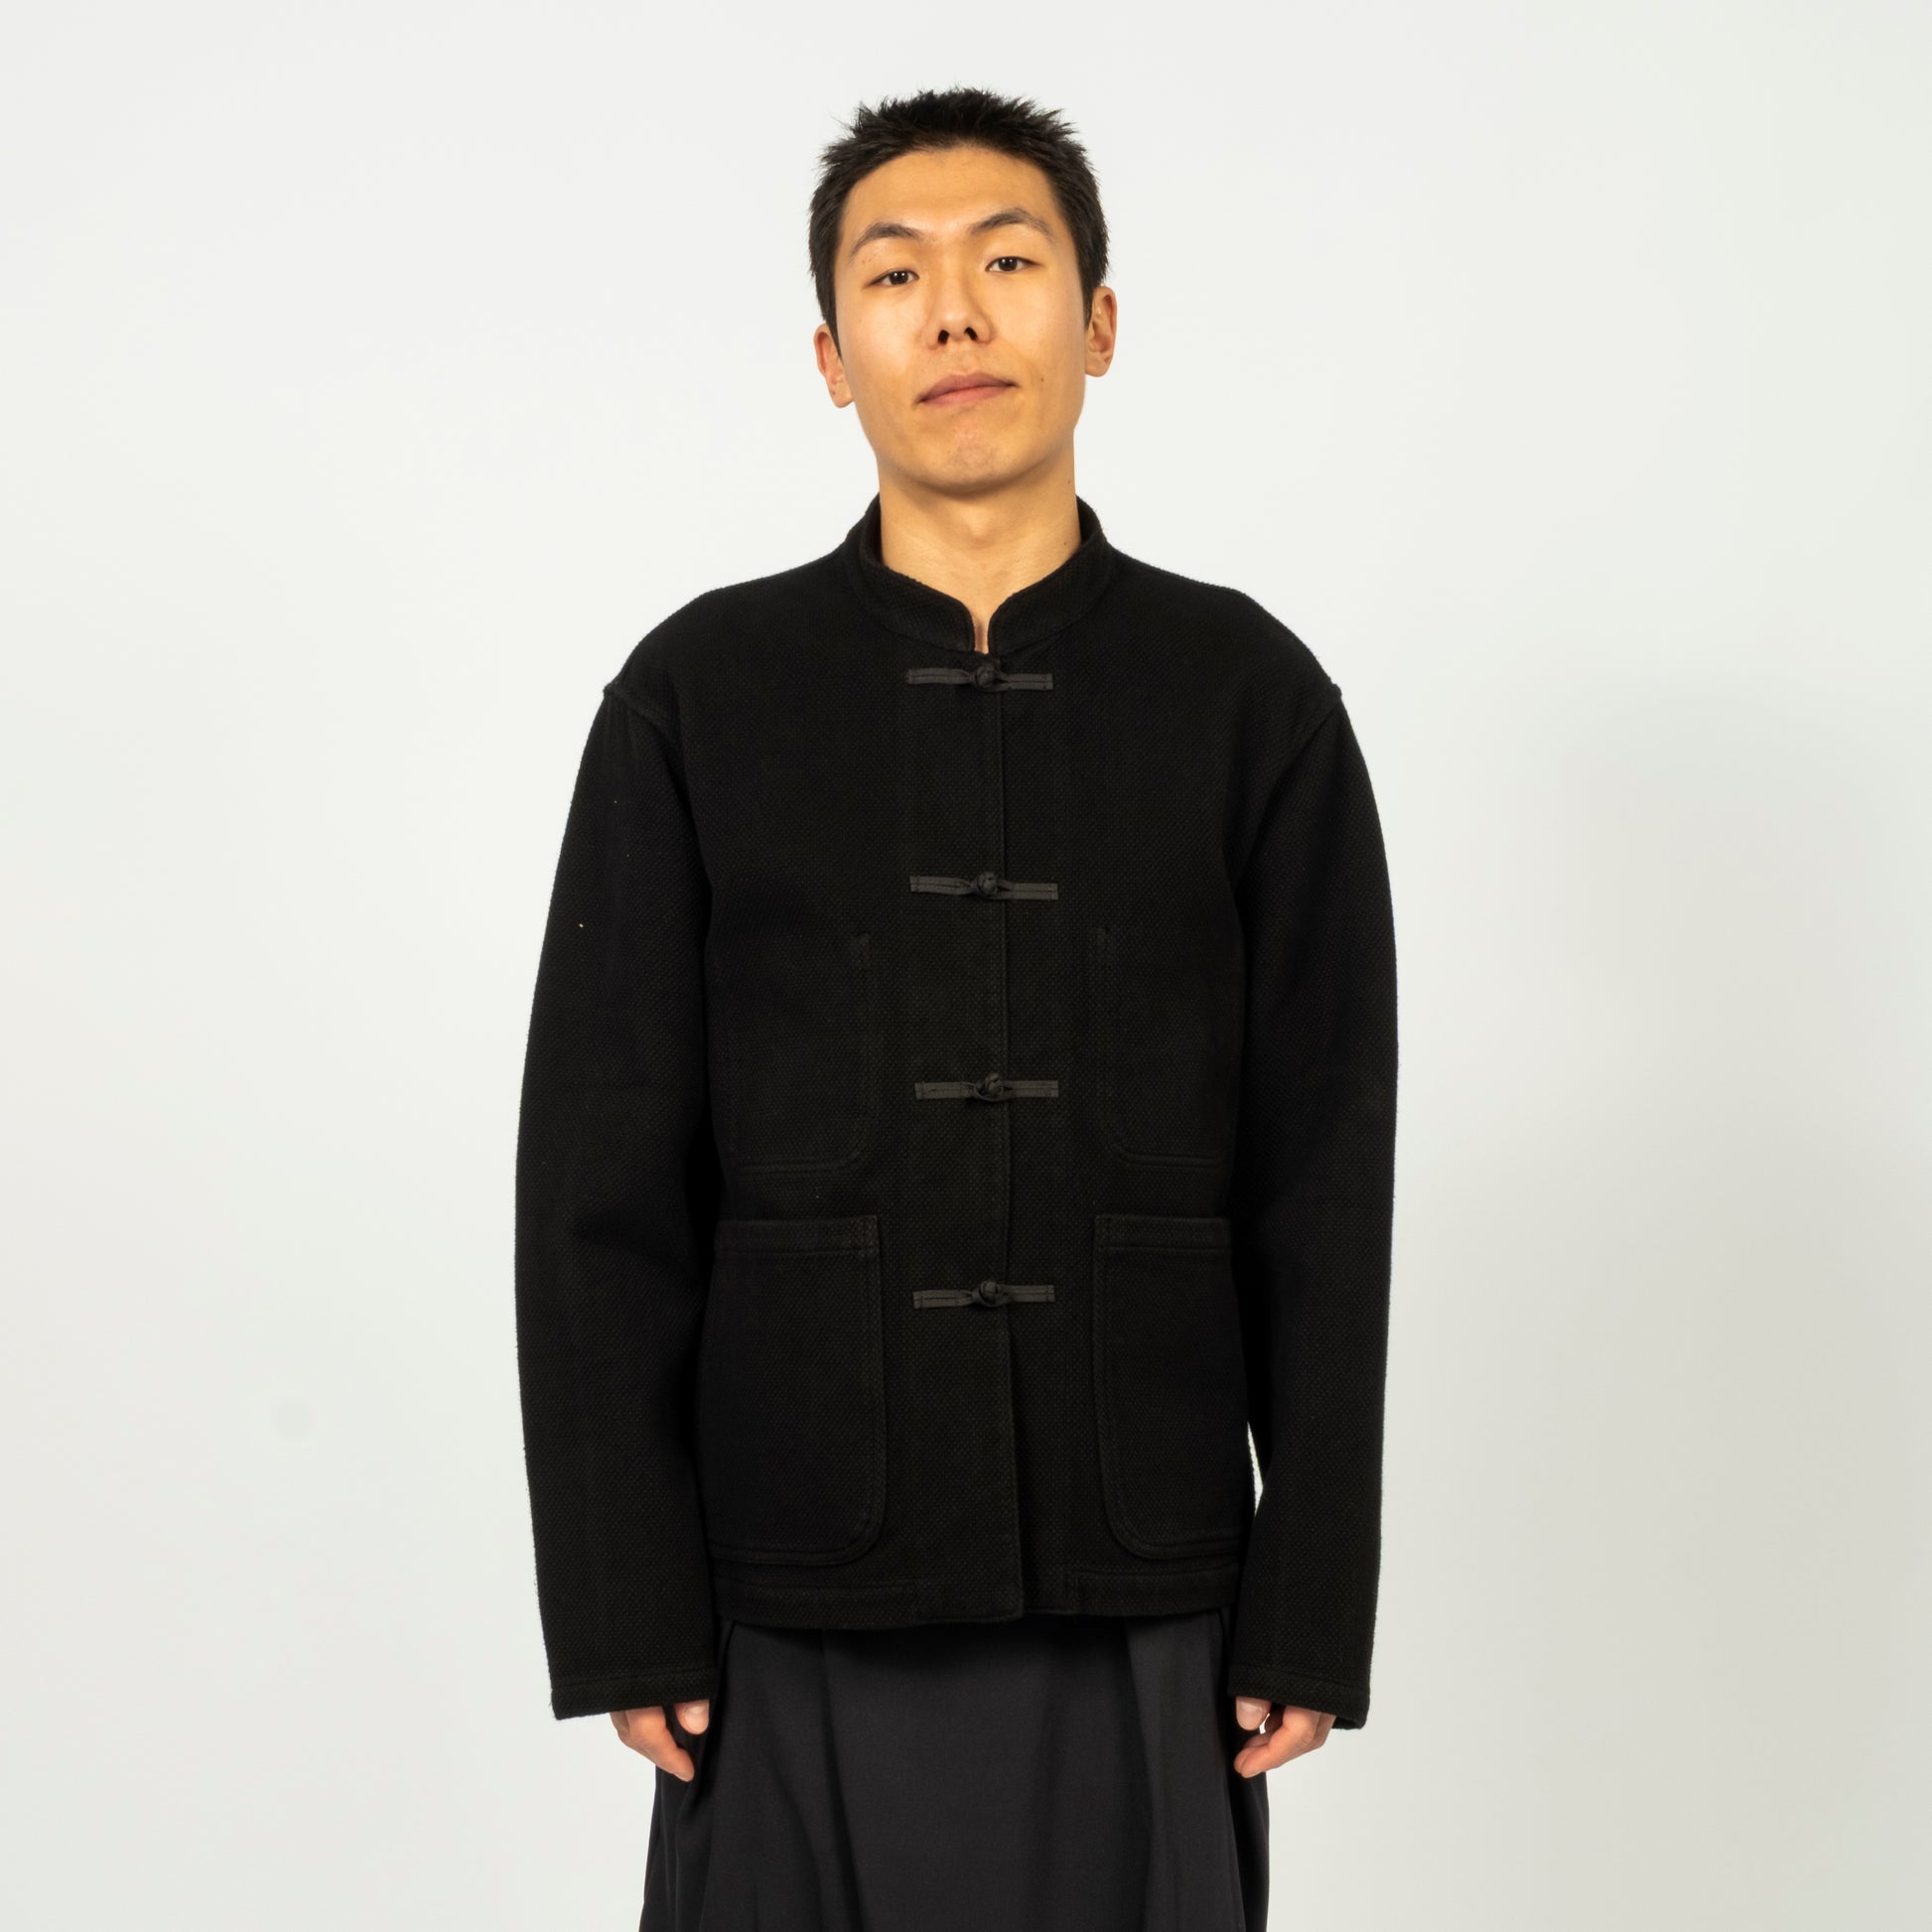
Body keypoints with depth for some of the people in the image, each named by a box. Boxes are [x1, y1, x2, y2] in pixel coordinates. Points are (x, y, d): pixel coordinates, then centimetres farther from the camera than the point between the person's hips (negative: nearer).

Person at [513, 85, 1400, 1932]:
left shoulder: (1252, 701, 2)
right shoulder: (698, 700, 1)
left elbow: (1325, 1189, 1)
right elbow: (601, 1193, 0)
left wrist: (1313, 1613, -2)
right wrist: (625, 1616, -5)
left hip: (1144, 1599, 0)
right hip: (797, 1607, 0)